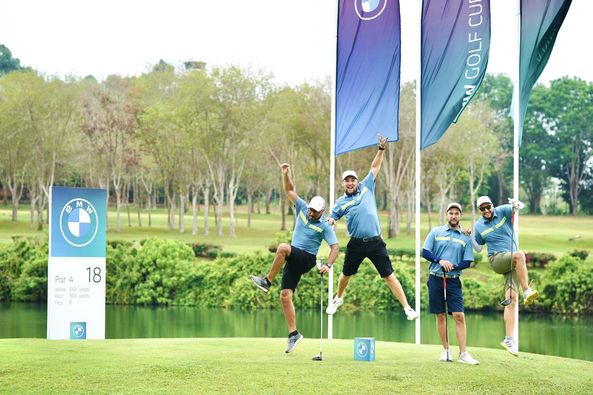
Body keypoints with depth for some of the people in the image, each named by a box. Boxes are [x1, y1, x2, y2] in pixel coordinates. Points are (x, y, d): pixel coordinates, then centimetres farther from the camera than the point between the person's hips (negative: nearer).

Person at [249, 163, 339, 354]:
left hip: (307, 259, -6)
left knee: (283, 247, -34)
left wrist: (328, 265, -25)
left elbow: (335, 247, -10)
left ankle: (267, 281, -25)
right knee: (285, 296, -3)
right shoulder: (302, 208, 7)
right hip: (294, 259, 6)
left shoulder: (325, 226, -6)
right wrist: (285, 174, -5)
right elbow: (289, 190, 10)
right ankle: (293, 333, 2)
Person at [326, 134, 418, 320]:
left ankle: (407, 308, -6)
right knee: (346, 274, 19)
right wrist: (330, 220, -11)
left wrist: (381, 149, 4)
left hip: (375, 243, -1)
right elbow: (331, 218, 12)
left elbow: (374, 167, 12)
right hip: (356, 244, 1)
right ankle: (338, 299, 47)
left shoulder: (366, 187, 5)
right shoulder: (341, 202, 4)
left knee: (389, 276, -5)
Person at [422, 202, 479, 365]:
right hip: (436, 278, 0)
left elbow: (467, 262, 3)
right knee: (440, 316, 5)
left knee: (459, 316, -9)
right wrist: (440, 261, -14)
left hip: (453, 280, 0)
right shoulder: (436, 232, 5)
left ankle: (463, 354, -9)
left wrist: (453, 266, -15)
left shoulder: (465, 238, 6)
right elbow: (425, 252, 2)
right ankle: (446, 350, 15)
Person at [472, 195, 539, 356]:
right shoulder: (479, 226, 8)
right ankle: (527, 292, -38)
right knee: (520, 254, -34)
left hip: (512, 262, 1)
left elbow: (521, 206, -10)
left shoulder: (502, 211, 5)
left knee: (512, 299, -10)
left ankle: (509, 339, -12)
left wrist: (517, 205, -33)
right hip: (496, 259, -1)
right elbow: (478, 248, 16)